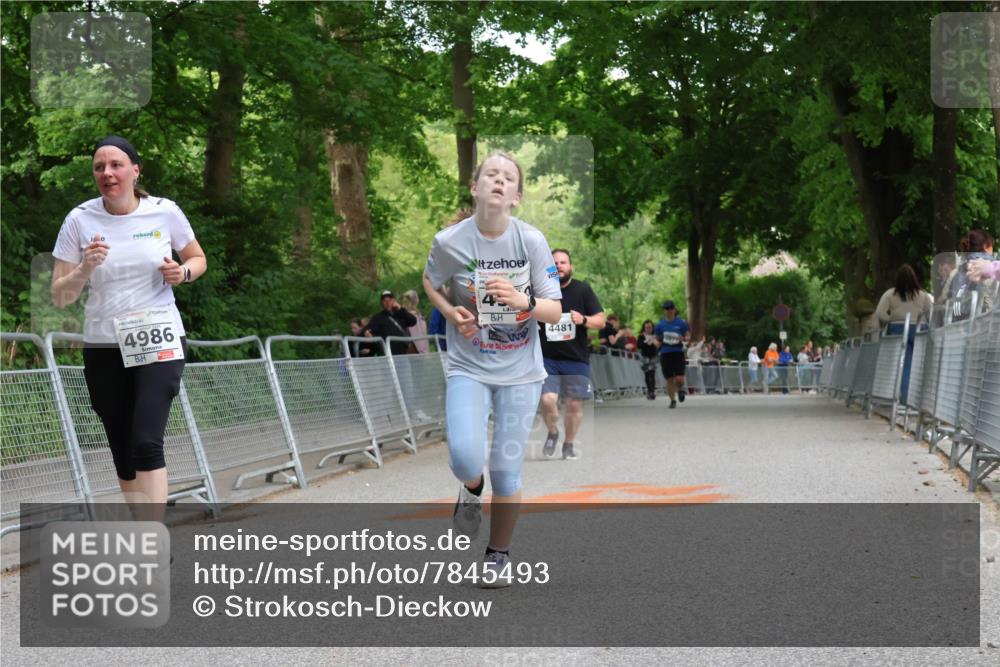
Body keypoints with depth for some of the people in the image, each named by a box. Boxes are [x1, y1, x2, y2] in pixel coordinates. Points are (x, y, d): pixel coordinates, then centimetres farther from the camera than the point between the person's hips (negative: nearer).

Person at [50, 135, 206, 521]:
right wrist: (85, 268, -20)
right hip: (104, 349, 2)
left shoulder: (164, 212, -3)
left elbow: (198, 259, 14)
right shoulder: (79, 220, -3)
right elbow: (60, 298, -1)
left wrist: (182, 272, -9)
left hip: (159, 342, -2)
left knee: (146, 442, -19)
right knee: (123, 455, 6)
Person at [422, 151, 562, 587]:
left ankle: (498, 554, 26)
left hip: (520, 371, 1)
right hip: (468, 367, 0)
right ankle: (472, 489, 17)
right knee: (466, 459, -22)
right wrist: (451, 313, -7)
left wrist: (523, 302, -27)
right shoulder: (450, 241, -10)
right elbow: (429, 282, 12)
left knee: (506, 471, 2)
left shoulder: (531, 240, -10)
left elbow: (554, 311, -6)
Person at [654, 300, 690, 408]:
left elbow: (688, 336, 6)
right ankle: (672, 400, 16)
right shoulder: (660, 324, 7)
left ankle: (680, 389, 24)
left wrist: (684, 339, -15)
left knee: (679, 379, -11)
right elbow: (657, 339, 16)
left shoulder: (681, 323, 1)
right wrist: (658, 343, -6)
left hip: (678, 352, -2)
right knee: (669, 379, 2)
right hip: (665, 354, 2)